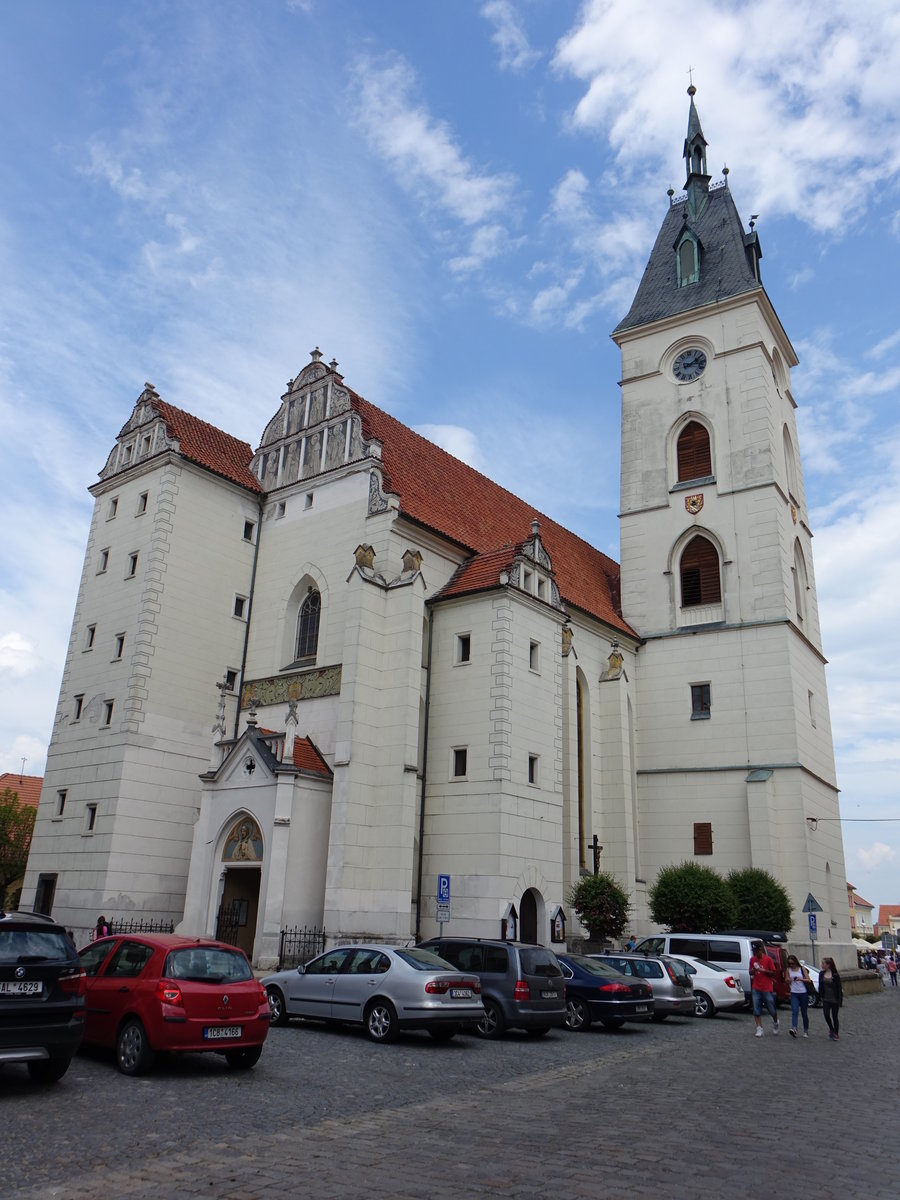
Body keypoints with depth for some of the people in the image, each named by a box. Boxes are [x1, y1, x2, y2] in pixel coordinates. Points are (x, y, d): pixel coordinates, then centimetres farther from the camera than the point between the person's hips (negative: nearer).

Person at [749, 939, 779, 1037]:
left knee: (771, 1009, 5)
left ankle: (775, 1022, 34)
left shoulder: (768, 959, -6)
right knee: (756, 1010, -2)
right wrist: (753, 970, -8)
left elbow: (773, 973, -4)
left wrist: (763, 970, -17)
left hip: (767, 988, -3)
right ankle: (759, 1029, 4)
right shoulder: (752, 959, 7)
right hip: (756, 989, 3)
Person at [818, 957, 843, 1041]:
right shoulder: (821, 974, 1)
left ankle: (836, 1034, 21)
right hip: (825, 999, 4)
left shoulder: (835, 975, -13)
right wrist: (820, 996, 2)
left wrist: (840, 999, -12)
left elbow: (839, 987, -10)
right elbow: (820, 986, 7)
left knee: (834, 1016, 6)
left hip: (834, 999, -4)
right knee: (826, 1015, -1)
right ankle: (831, 1029, 26)